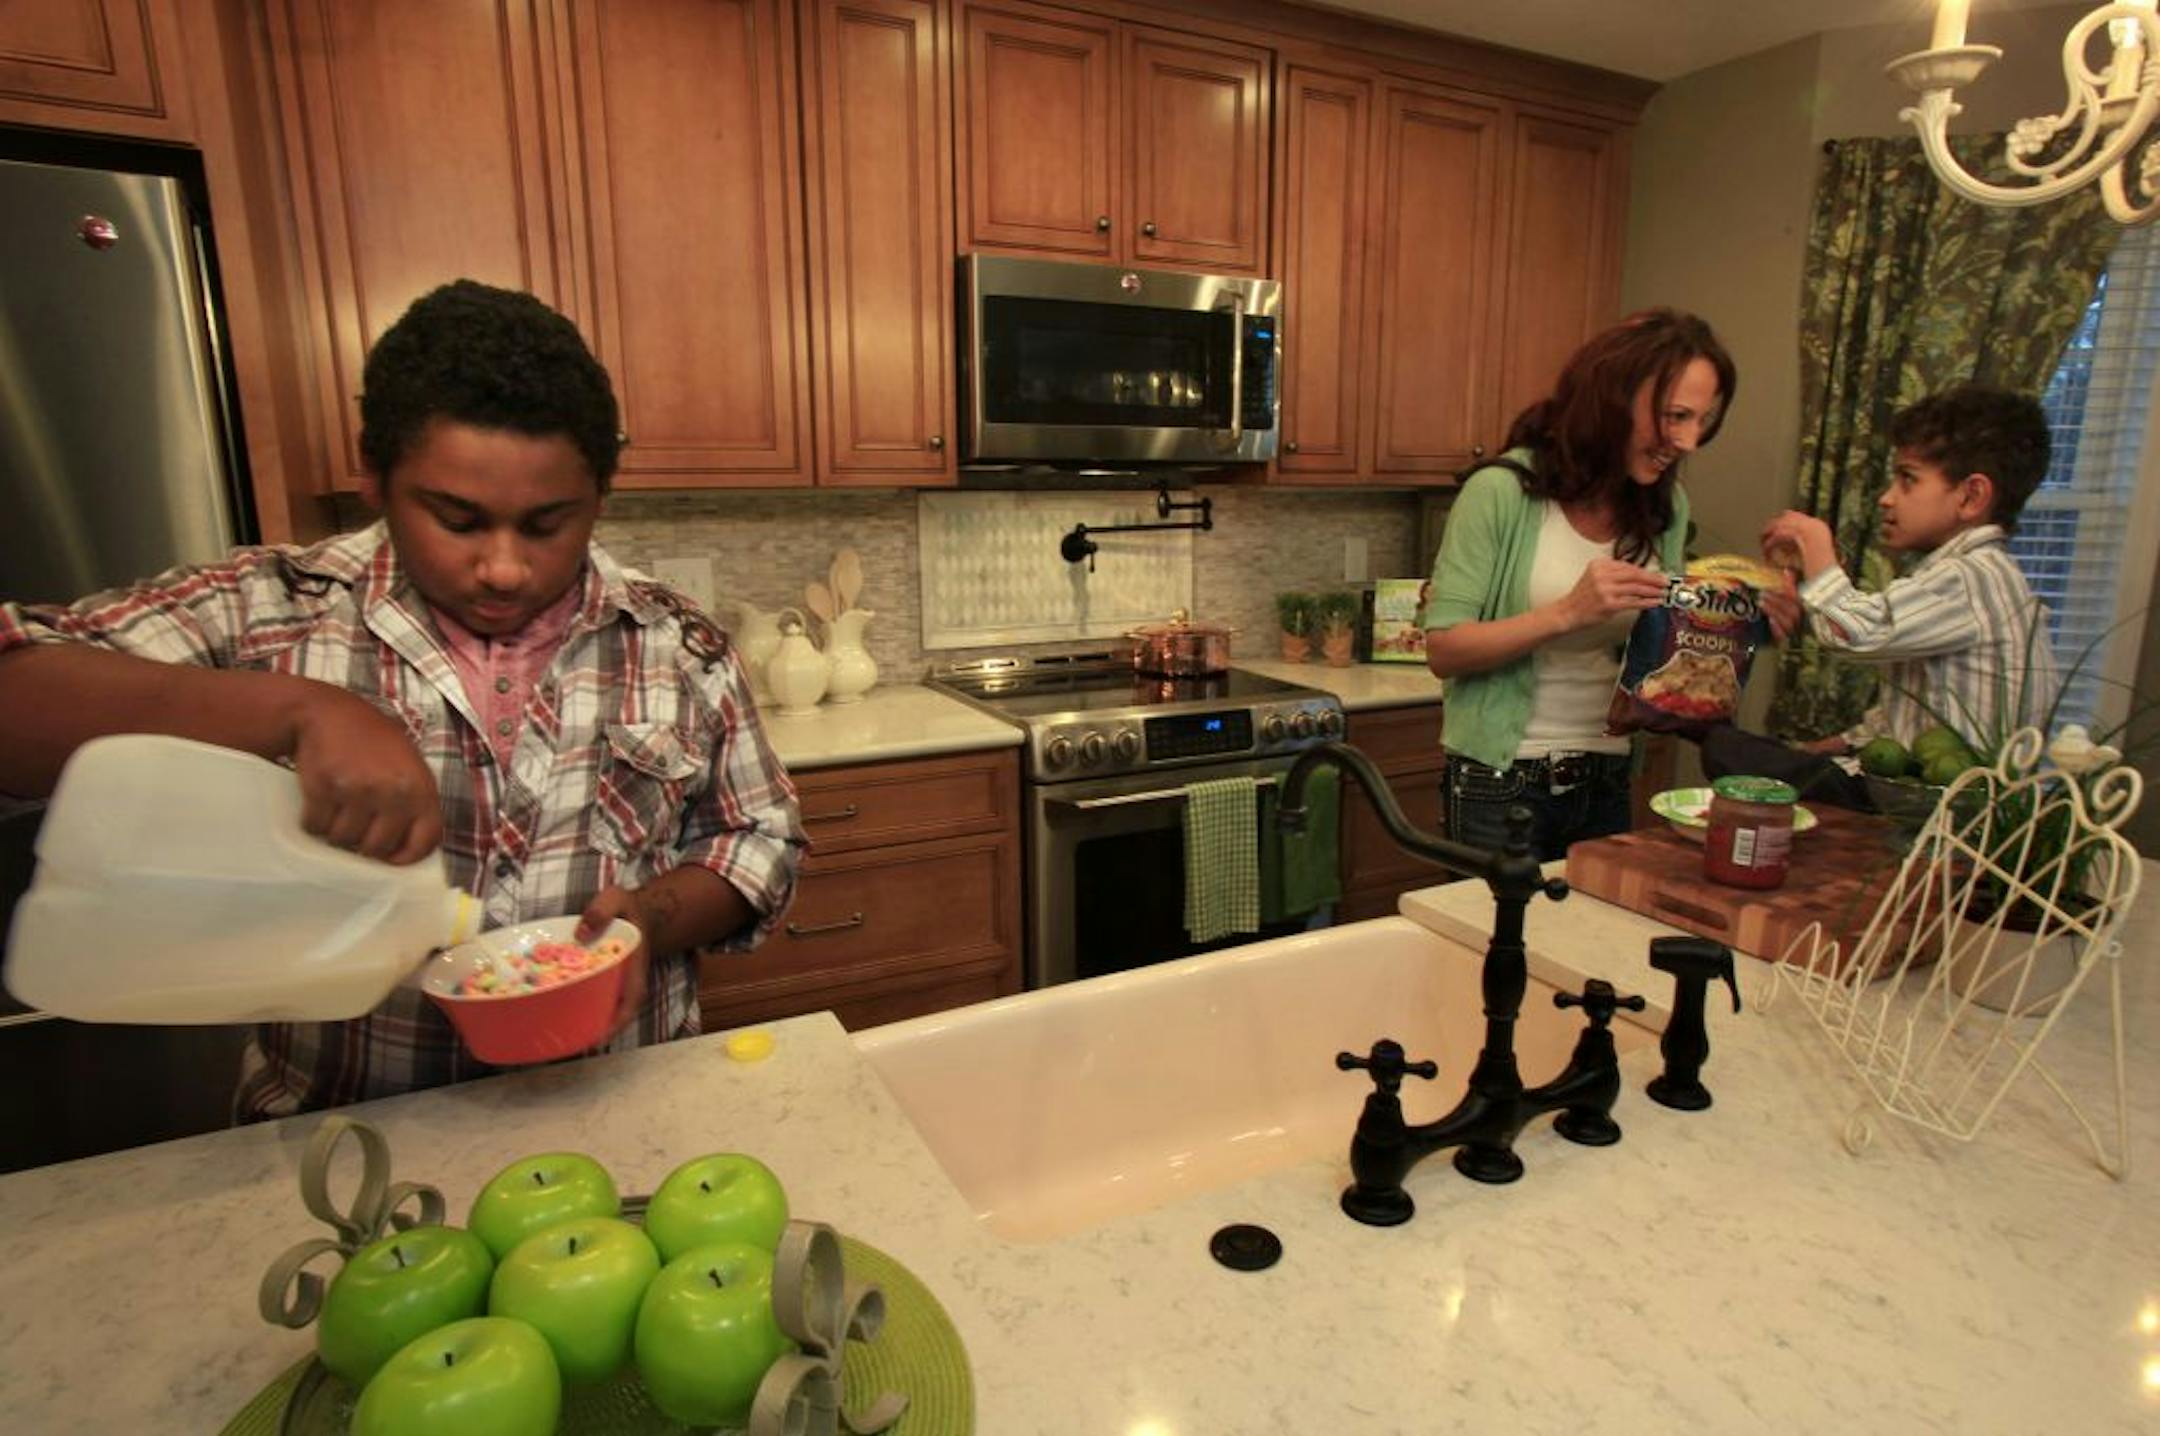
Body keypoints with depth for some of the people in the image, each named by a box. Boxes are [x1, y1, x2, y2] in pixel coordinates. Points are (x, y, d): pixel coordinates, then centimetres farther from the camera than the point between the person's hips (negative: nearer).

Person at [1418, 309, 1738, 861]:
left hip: (1608, 784, 6)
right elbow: (1442, 650, -16)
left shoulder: (1665, 506, 3)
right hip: (1503, 786, -5)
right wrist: (1568, 612, -27)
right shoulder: (1502, 491, -14)